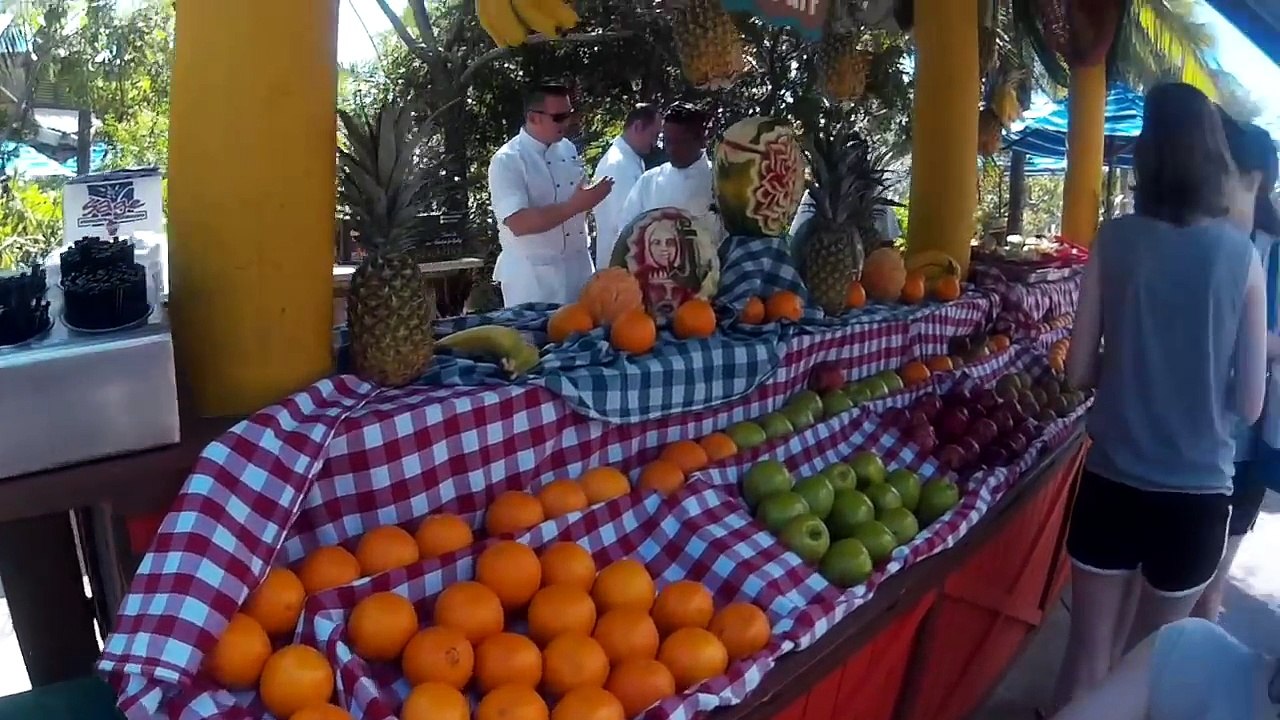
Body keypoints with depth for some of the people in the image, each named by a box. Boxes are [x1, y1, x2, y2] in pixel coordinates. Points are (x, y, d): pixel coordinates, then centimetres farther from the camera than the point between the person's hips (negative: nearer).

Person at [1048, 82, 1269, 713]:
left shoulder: (1115, 240, -8)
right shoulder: (1241, 257, -7)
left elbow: (1078, 371, -4)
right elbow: (1249, 402, -3)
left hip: (1112, 481, 0)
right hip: (1197, 493, 1)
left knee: (1089, 655, 14)